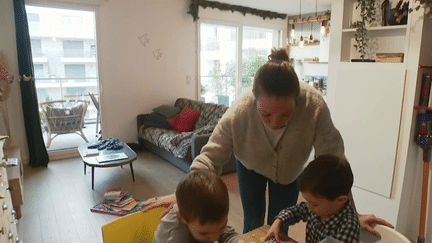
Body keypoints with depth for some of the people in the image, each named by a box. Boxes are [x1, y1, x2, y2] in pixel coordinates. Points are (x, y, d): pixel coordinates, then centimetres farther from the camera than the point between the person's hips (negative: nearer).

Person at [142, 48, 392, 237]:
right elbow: (210, 157, -33)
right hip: (251, 166, 0)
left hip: (289, 170, 1)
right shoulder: (239, 112, -39)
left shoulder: (314, 106, -39)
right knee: (253, 223, 10)